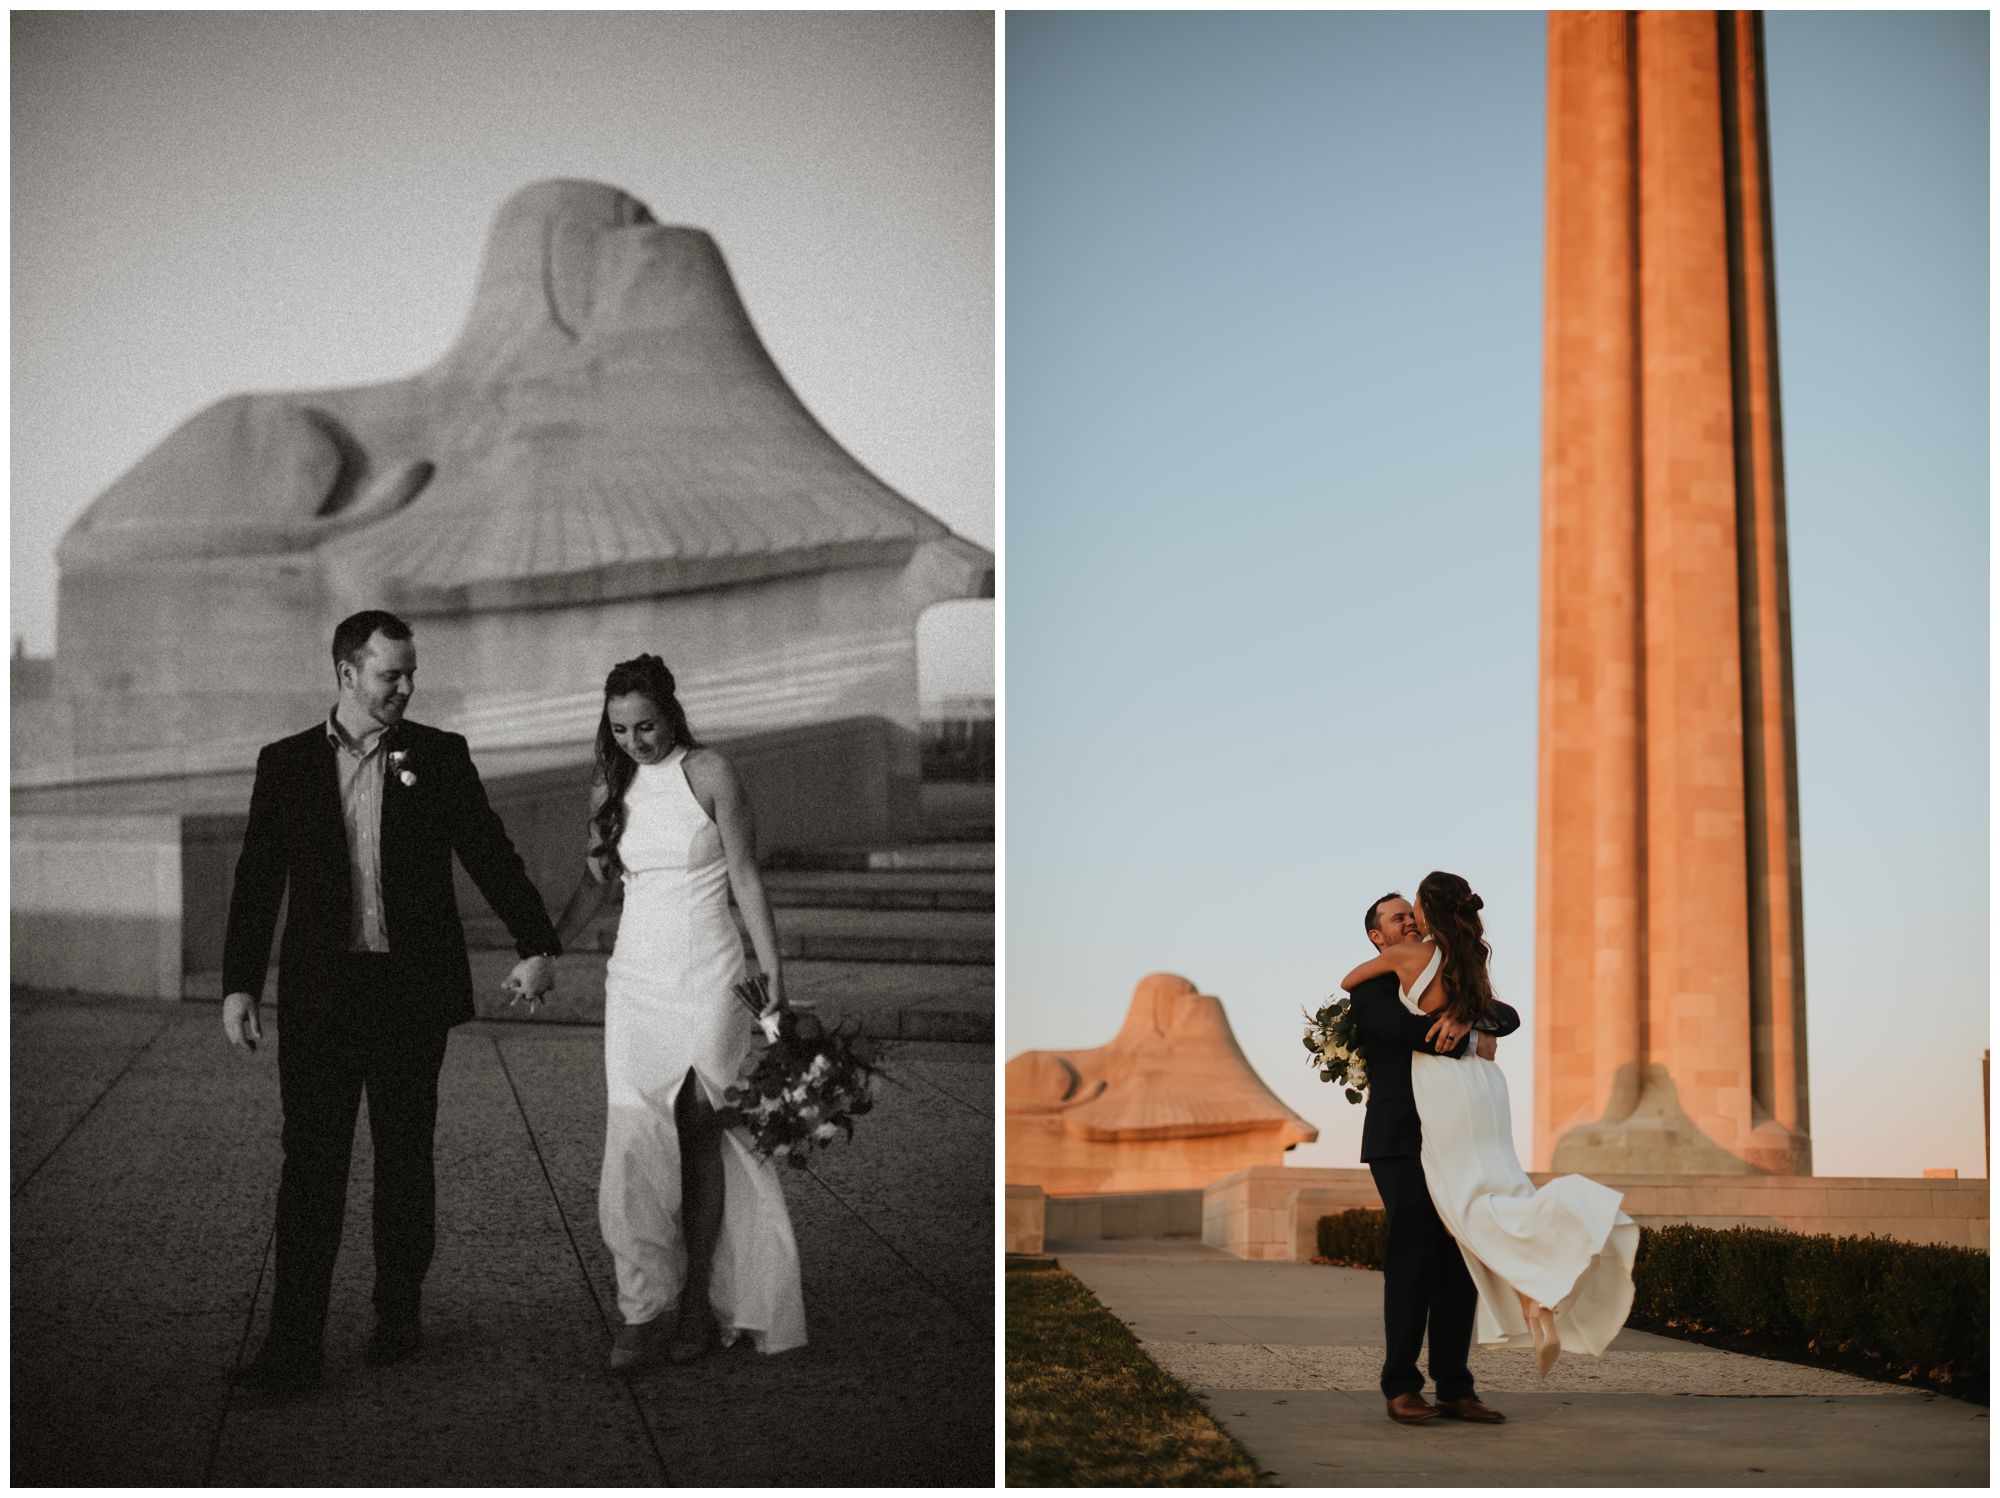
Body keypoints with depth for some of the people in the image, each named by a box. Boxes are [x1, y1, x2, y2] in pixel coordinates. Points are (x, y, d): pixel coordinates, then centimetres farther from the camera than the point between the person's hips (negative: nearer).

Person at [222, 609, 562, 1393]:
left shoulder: (440, 756, 4)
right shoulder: (286, 763, 4)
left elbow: (490, 852, 5)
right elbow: (258, 881, 4)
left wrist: (536, 945, -2)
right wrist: (239, 984, -1)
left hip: (411, 990, 0)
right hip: (320, 993, 0)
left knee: (404, 1158, 8)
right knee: (311, 1161, -4)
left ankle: (399, 1314, 22)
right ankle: (293, 1344, -4)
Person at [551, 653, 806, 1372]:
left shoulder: (710, 775, -5)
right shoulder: (610, 787, 9)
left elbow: (746, 879, -3)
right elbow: (594, 884, 16)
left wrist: (774, 974, -6)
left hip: (708, 975, -3)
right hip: (635, 979, 4)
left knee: (701, 1136, -2)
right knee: (635, 1137, -7)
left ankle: (700, 1304, 6)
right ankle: (646, 1308, -7)